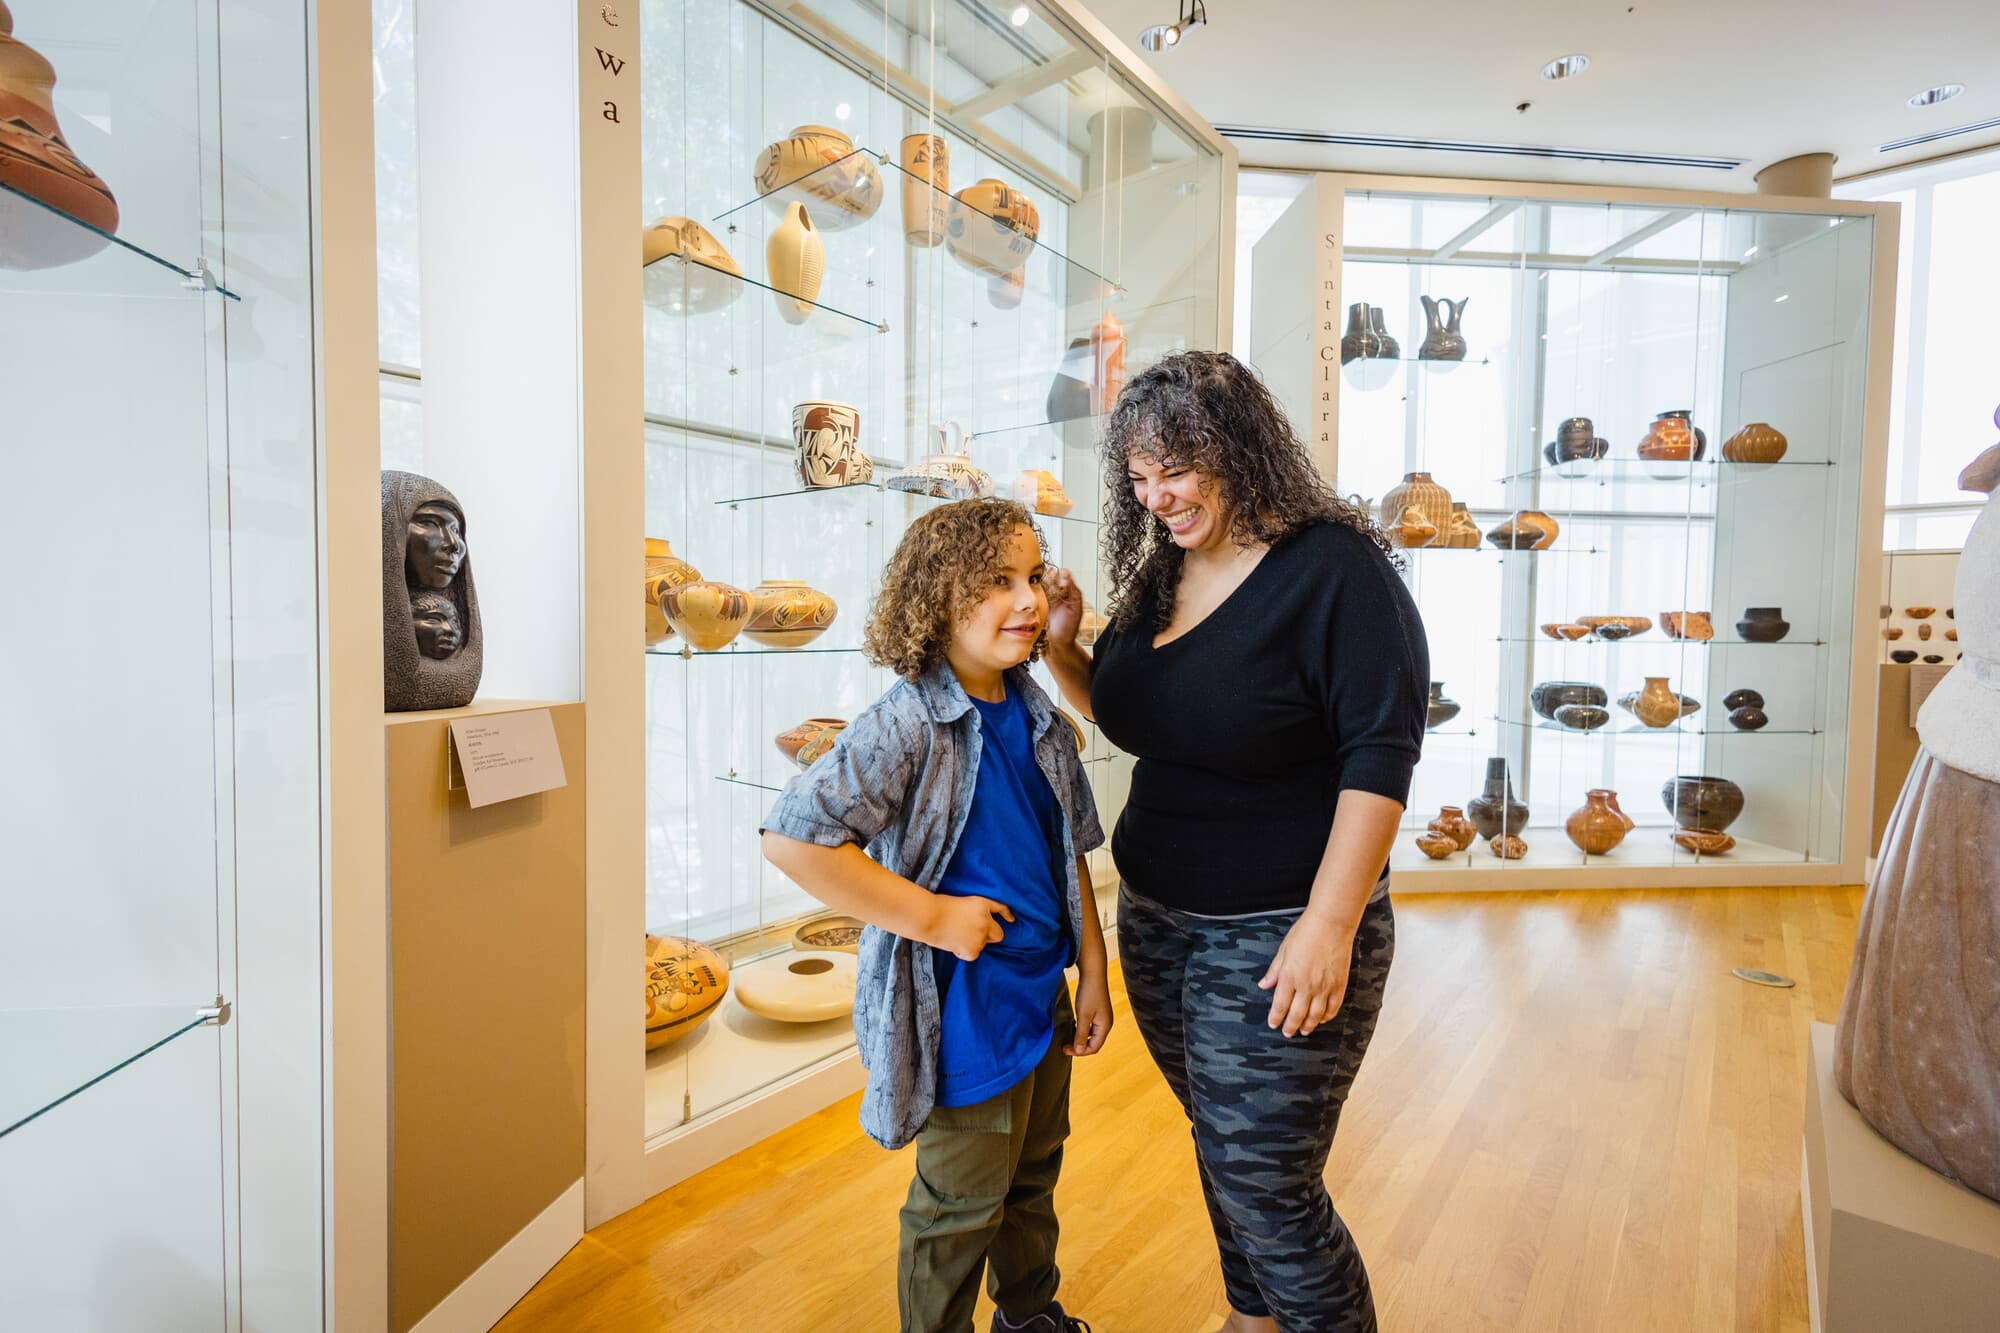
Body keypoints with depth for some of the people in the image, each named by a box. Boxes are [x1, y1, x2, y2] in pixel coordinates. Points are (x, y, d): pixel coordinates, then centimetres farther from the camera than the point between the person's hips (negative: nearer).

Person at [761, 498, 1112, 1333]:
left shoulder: (1040, 718, 0)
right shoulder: (906, 727, -24)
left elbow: (1071, 856, 8)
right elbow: (790, 838, -31)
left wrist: (1093, 974, 10)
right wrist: (932, 915, -26)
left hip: (1046, 997, 8)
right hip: (963, 1012, -7)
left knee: (1035, 1176, 27)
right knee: (962, 1206, 14)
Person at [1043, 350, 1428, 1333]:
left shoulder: (1333, 568, -14)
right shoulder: (1157, 573, 7)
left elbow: (1379, 753, -18)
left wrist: (1329, 925, -23)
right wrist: (1061, 647, -1)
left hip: (1278, 941, -7)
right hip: (1156, 921, 7)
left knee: (1266, 1184, 4)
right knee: (1219, 1148, 23)